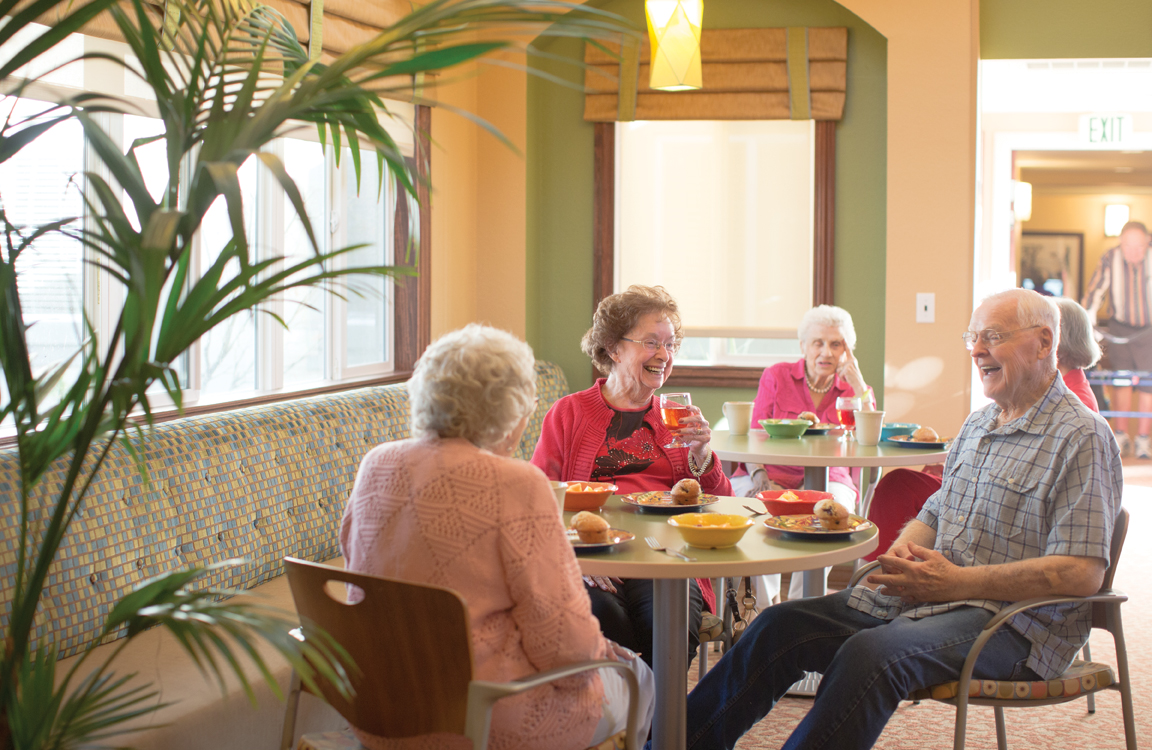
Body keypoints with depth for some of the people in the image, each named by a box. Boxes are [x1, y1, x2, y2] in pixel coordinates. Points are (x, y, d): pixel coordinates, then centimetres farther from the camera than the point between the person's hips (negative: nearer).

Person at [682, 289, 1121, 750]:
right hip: (928, 597, 8)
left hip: (1014, 619, -8)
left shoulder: (1082, 438, -10)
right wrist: (906, 548, -1)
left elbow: (1082, 573, -19)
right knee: (781, 625, -6)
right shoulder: (977, 425, 17)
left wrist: (956, 582, -20)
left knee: (870, 652, -34)